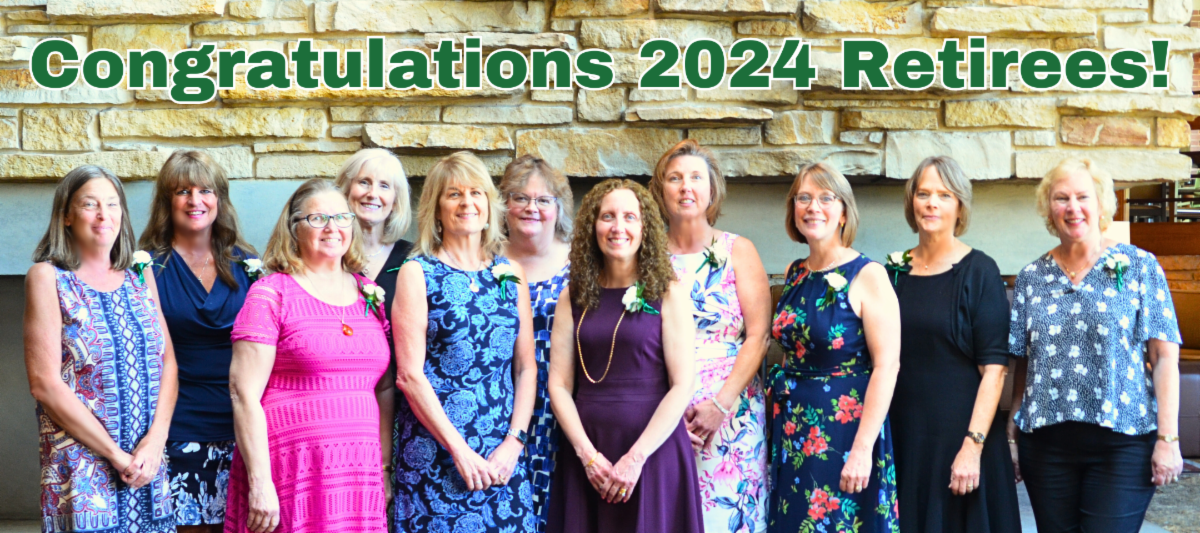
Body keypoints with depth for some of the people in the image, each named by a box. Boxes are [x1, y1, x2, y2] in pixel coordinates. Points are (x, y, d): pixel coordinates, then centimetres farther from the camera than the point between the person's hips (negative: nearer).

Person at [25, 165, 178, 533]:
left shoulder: (141, 274, 11)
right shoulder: (48, 278, -3)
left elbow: (168, 362, 7)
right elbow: (45, 383, -10)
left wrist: (156, 439, -10)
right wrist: (116, 455, -12)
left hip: (150, 465, 4)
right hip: (81, 470, -4)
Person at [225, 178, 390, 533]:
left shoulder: (369, 293, 13)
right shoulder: (272, 293, -3)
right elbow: (244, 394, -8)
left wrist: (385, 468, 10)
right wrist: (260, 482, -14)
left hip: (359, 474, 5)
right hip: (292, 473, -4)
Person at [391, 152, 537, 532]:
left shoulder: (510, 273, 10)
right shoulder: (417, 274, -2)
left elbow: (526, 368, 9)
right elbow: (409, 375, -8)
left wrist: (514, 442, -4)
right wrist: (461, 451, -12)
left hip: (503, 456, 3)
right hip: (435, 451, -3)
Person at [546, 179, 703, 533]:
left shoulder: (668, 293, -2)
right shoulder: (574, 297, 6)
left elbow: (682, 385, -8)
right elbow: (559, 385, 2)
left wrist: (636, 457, -14)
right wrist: (586, 452, -10)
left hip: (653, 451, -2)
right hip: (586, 455, 3)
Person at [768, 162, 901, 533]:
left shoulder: (867, 276, -11)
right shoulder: (795, 274, 7)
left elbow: (887, 366, -16)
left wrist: (863, 448, -20)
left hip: (845, 430, -6)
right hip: (792, 431, 6)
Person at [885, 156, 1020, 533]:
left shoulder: (978, 271, -5)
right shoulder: (895, 270, 7)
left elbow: (994, 368, -11)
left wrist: (973, 446, -19)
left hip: (958, 433, -4)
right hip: (901, 432, 4)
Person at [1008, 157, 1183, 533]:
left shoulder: (1139, 266, 1)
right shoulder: (1031, 277, 9)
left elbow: (1164, 357, -3)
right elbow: (1022, 363, 12)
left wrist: (1168, 438, -9)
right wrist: (1012, 434, 7)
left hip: (1123, 443, -3)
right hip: (1046, 442, 3)